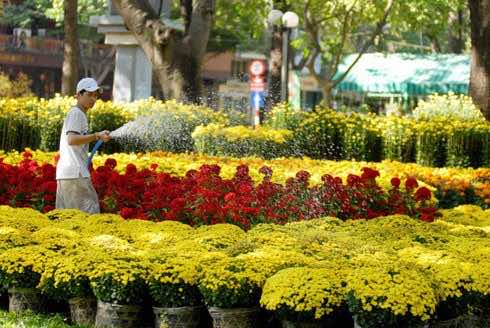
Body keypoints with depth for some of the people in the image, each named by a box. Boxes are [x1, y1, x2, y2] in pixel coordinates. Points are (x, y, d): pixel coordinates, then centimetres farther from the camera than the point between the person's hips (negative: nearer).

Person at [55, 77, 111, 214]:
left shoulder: (78, 114, 23)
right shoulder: (76, 113, -7)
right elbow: (71, 139, -22)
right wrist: (97, 136, -30)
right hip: (75, 173, -10)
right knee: (90, 212, -12)